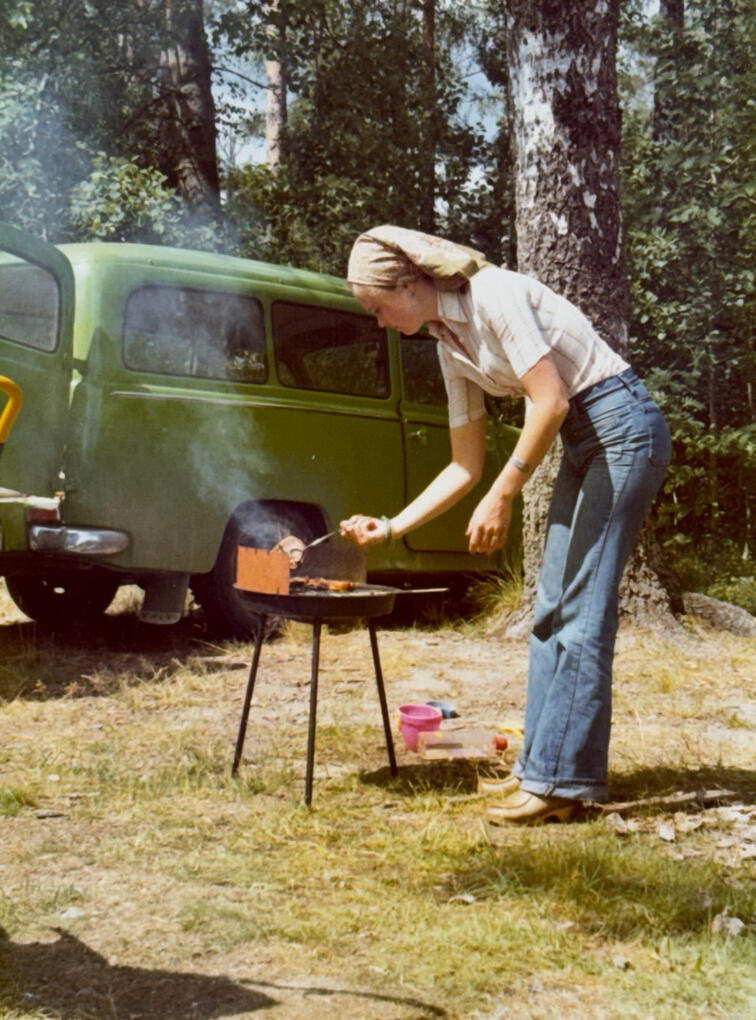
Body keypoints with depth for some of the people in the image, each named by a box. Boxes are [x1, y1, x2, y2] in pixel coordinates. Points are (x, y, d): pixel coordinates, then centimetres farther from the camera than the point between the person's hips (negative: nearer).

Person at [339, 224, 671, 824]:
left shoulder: (491, 295, -16)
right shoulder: (450, 344, 9)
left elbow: (551, 401, -22)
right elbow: (466, 467, 12)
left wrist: (501, 498, -19)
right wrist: (391, 527, 8)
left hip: (622, 425, -9)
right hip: (581, 442, 9)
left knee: (583, 611, -9)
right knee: (553, 610, 8)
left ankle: (561, 780, -5)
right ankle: (543, 767, 15)